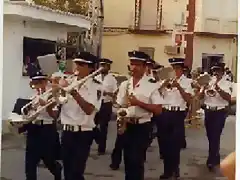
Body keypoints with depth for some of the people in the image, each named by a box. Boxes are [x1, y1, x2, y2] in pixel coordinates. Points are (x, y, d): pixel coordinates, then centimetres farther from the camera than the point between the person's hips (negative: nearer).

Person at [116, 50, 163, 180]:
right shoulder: (124, 85, 7)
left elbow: (158, 110, -11)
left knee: (136, 160, -6)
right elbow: (119, 106, 13)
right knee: (128, 159, 14)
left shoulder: (151, 86, -7)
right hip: (126, 125, 5)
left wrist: (138, 103, -18)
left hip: (142, 127, -5)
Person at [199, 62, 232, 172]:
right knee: (210, 136, 12)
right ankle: (216, 158, 28)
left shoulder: (227, 84, -4)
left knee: (215, 136, -7)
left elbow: (228, 98, -19)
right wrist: (203, 89, -18)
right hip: (208, 111, 5)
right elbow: (200, 97, 2)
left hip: (220, 112, -5)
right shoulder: (208, 82, 7)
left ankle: (211, 161, 0)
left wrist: (218, 89, -31)